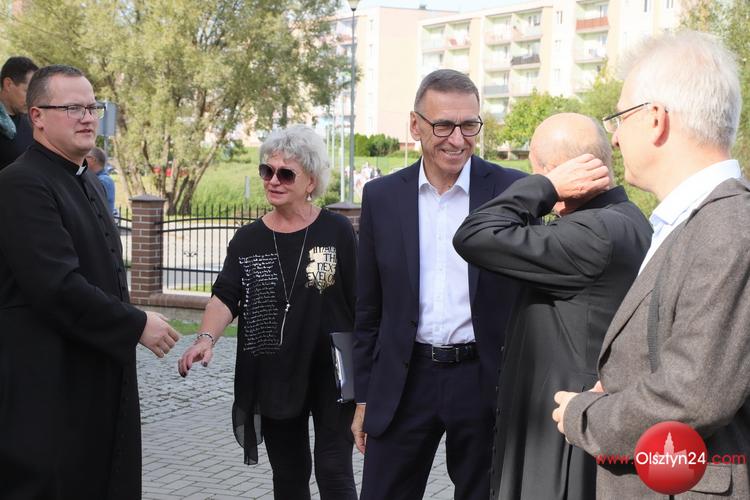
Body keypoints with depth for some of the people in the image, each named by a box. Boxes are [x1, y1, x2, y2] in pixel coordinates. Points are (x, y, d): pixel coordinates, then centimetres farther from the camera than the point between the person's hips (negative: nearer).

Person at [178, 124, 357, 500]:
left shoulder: (337, 232, -4)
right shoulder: (247, 240, 3)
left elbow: (360, 304, -1)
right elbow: (226, 297, -7)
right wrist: (207, 338, -26)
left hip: (331, 374, -3)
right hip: (272, 380, 3)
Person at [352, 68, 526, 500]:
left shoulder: (513, 190, -4)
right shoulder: (382, 196, 3)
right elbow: (369, 308, 8)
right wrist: (364, 397, 8)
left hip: (486, 382, -1)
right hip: (403, 381, 2)